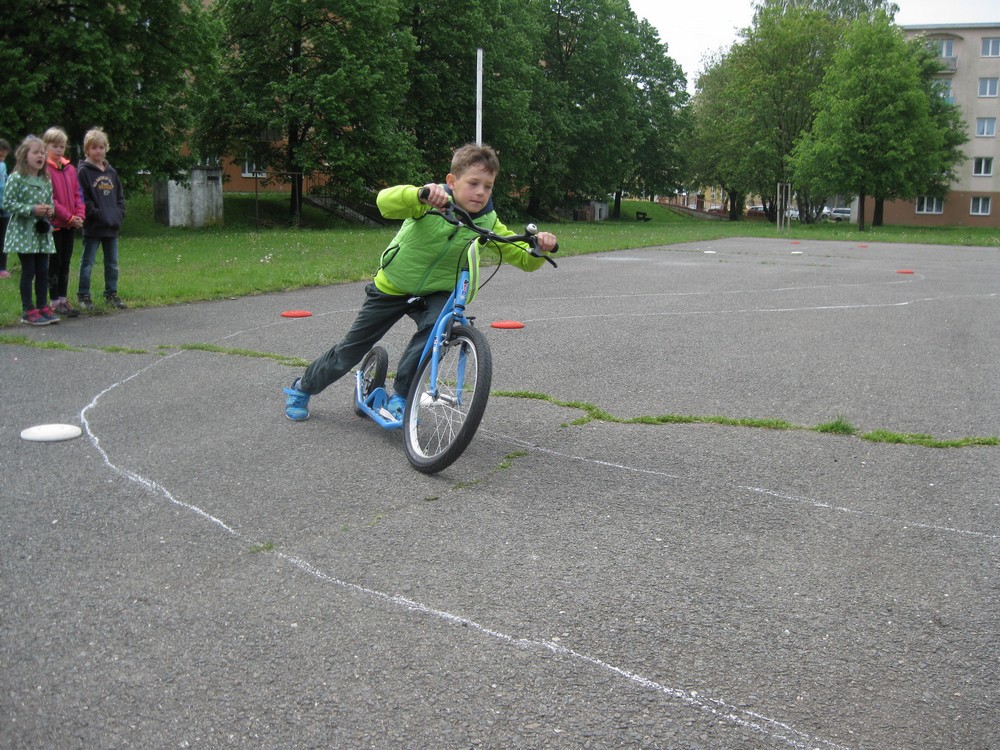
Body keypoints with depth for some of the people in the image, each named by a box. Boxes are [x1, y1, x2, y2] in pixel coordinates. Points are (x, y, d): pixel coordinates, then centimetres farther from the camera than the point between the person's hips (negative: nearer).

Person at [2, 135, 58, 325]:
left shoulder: (46, 180, 9)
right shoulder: (16, 178, -8)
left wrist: (50, 209, -3)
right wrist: (32, 209, -20)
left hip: (42, 233, 5)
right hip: (23, 232, -5)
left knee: (43, 271, 7)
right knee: (28, 271, -3)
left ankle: (42, 306, 17)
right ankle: (28, 311, 5)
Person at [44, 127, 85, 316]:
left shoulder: (70, 168, 10)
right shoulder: (44, 168, -8)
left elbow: (77, 194, 11)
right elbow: (49, 198, -13)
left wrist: (79, 215, -4)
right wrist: (69, 217, -16)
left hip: (70, 224, 6)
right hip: (54, 223, -6)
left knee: (65, 263, 11)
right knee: (55, 263, 0)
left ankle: (63, 299, 18)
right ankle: (55, 302, 5)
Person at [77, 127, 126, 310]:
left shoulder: (111, 171, 13)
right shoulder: (83, 171, -5)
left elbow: (120, 196, 15)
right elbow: (83, 199, -11)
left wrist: (119, 215, 1)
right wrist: (97, 215, -17)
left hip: (112, 226, 6)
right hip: (93, 226, -6)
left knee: (112, 263, 11)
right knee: (88, 263, 1)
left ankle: (111, 294, 20)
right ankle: (84, 296, 8)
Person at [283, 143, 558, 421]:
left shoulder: (488, 223, -16)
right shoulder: (432, 201, -26)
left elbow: (524, 260, -16)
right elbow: (385, 202, -44)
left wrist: (539, 247, -39)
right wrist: (420, 193, -63)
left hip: (435, 294, 2)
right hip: (391, 288, -2)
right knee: (348, 354, 8)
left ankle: (400, 398, -12)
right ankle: (302, 388, 38)